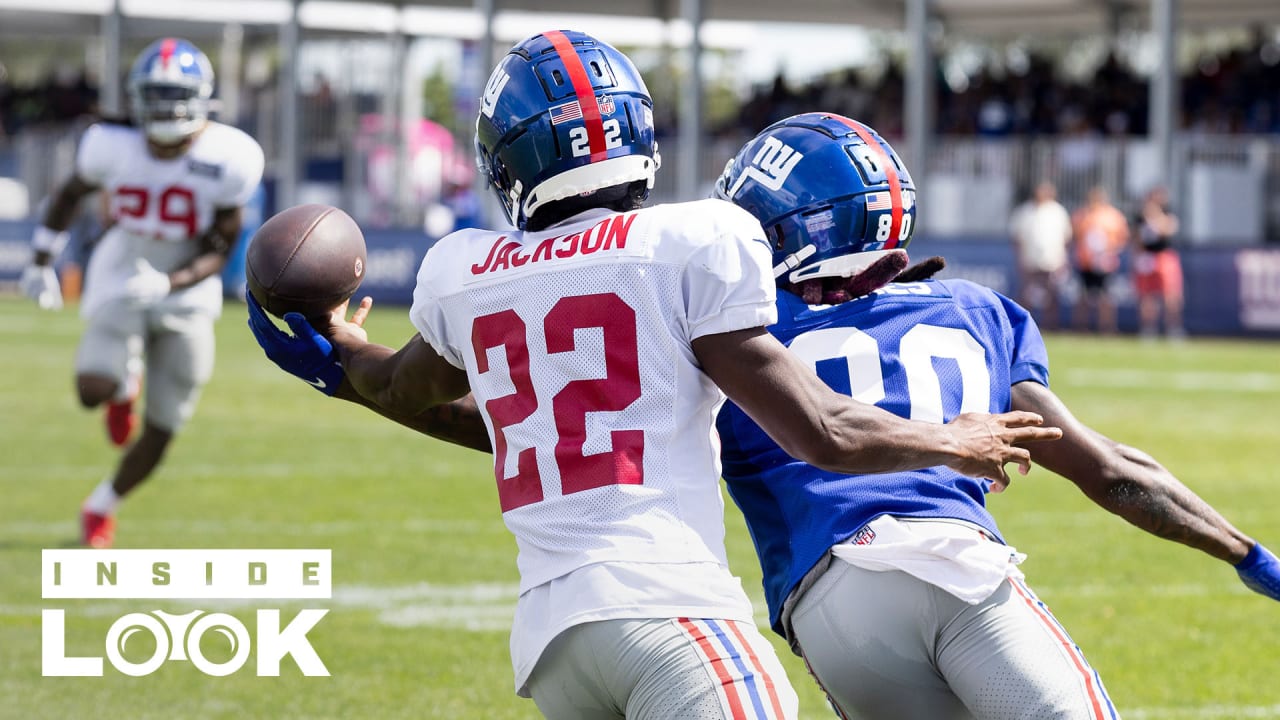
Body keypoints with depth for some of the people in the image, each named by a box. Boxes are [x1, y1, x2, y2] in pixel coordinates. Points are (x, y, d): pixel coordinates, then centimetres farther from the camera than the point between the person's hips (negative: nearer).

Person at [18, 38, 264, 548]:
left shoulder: (226, 161, -18)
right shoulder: (115, 146, -14)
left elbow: (217, 253, -13)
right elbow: (71, 193, 8)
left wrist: (168, 282, -31)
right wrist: (41, 261, 7)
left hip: (186, 299, 0)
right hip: (120, 289, 0)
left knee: (158, 435, 5)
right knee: (93, 388, -27)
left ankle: (101, 506, 35)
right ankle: (125, 383, 13)